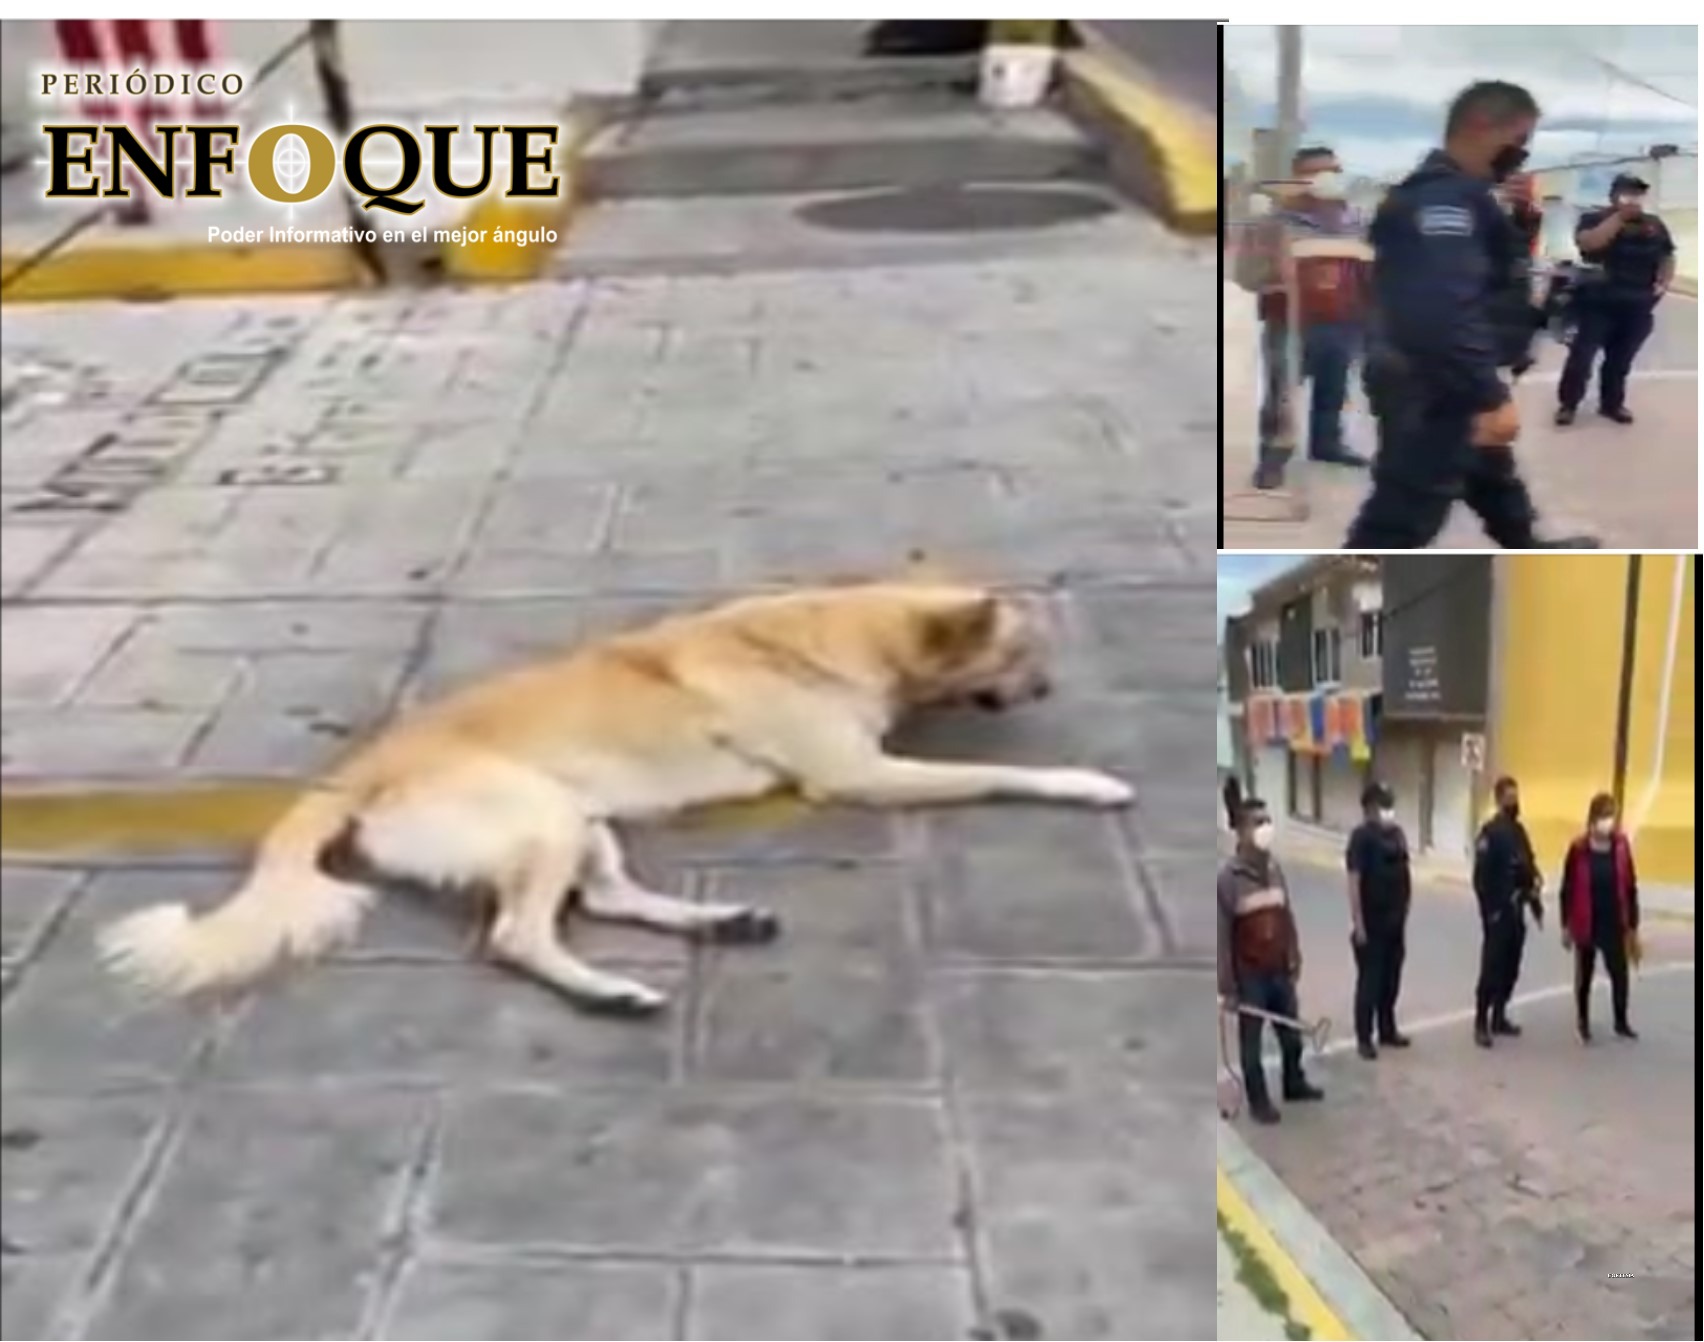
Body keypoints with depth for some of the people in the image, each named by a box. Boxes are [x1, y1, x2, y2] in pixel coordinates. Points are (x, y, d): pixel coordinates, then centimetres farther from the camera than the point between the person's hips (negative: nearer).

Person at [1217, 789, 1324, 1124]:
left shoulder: (1275, 869, 1)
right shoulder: (1227, 877, -17)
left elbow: (1287, 919, 10)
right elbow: (1221, 935, -15)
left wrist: (1294, 960, 9)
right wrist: (1226, 987, -14)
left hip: (1280, 970, 5)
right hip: (1249, 974, -5)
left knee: (1291, 1032, 20)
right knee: (1251, 1040, 9)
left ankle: (1294, 1084, 41)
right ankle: (1258, 1101, 23)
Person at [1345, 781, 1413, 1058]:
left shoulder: (1397, 833, 6)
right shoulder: (1362, 836, -14)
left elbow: (1403, 875, 12)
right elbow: (1354, 881, -17)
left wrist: (1404, 914, 12)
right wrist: (1357, 923, -19)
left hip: (1395, 921, 6)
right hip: (1371, 922, -6)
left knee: (1391, 978, 15)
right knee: (1369, 980, 1)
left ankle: (1387, 1029, 29)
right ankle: (1364, 1037, 10)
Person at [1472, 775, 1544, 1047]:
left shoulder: (1519, 830, 12)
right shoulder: (1490, 832, -13)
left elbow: (1529, 870, 18)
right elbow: (1481, 876, -17)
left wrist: (1535, 903, 14)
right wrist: (1489, 910, -19)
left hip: (1516, 910, 8)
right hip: (1498, 911, -8)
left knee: (1511, 968, 12)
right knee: (1492, 968, -8)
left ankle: (1499, 1017, 22)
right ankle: (1481, 1023, -4)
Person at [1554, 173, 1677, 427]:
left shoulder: (1654, 224, 12)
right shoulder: (1594, 219, -2)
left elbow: (1667, 256, 19)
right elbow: (1587, 243, -22)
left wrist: (1664, 282, 1)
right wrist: (1620, 217, -20)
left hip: (1638, 306, 4)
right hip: (1600, 302, -4)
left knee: (1621, 358, 10)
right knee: (1582, 353, -6)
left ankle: (1612, 403, 22)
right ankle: (1568, 404, 4)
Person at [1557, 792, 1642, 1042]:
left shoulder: (1621, 847, -6)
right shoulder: (1579, 849, -12)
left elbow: (1630, 889, 1)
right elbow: (1567, 889, -5)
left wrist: (1632, 927, 3)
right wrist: (1566, 926, -2)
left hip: (1614, 924, 2)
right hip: (1586, 925, -2)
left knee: (1620, 974, 7)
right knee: (1584, 974, 13)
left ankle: (1621, 1022, 27)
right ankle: (1583, 1022, 29)